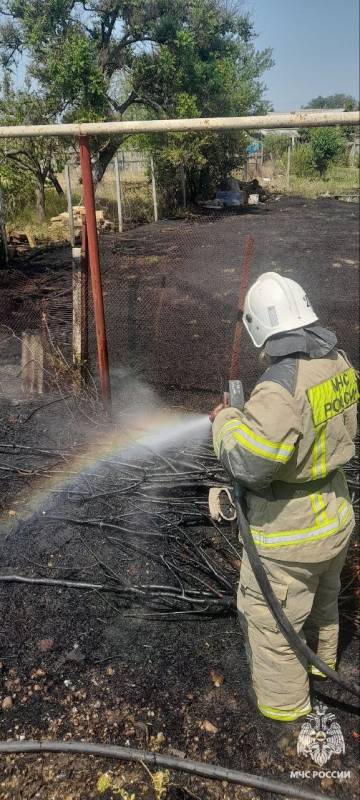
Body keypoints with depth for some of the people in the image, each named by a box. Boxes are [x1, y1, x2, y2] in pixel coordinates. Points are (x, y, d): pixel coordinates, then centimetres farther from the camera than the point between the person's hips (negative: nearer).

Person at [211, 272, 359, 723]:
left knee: (272, 621, 17)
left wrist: (226, 421, -14)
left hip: (288, 535, -8)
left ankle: (283, 700, 39)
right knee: (322, 598, 32)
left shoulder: (281, 386, -32)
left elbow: (247, 462, -33)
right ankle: (319, 658, 59)